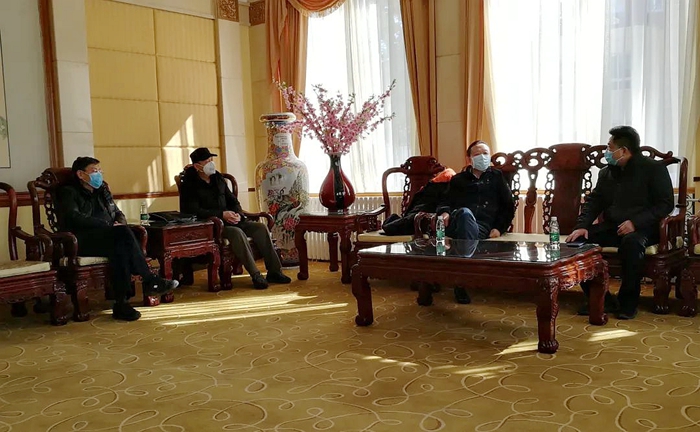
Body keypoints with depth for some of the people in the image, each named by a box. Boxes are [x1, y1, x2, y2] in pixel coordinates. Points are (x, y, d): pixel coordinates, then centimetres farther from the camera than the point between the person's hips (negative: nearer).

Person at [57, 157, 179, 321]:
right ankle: (149, 280, -29)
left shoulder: (102, 190, 25)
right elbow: (74, 219, -12)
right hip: (82, 242, -5)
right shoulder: (68, 192, 5)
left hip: (107, 239, 6)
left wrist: (120, 223, 0)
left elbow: (118, 213, 26)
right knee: (122, 233, -33)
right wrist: (109, 225, -17)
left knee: (119, 248, -33)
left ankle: (121, 303, -39)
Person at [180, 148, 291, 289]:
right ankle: (255, 275, -31)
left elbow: (233, 201, 19)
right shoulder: (189, 184, -5)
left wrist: (237, 214, -4)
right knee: (237, 233, -35)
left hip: (229, 220, 7)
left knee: (261, 227, -14)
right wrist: (222, 214, -22)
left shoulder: (218, 178, 16)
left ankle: (274, 271, -14)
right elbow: (193, 210, -17)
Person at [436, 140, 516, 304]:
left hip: (482, 227, -1)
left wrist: (499, 228, 2)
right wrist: (445, 212, -7)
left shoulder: (496, 177, 26)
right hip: (457, 224, 1)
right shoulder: (458, 179, 30)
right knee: (465, 212, -40)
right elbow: (446, 202, 19)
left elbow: (509, 206, 19)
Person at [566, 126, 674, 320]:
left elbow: (665, 204, -10)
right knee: (579, 240, -18)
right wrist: (582, 225, -9)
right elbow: (593, 202, 11)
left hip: (643, 228, -6)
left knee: (632, 242, -40)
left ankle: (628, 301, -21)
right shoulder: (606, 173, 14)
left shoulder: (654, 169, -3)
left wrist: (635, 222, -24)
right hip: (612, 227, 6)